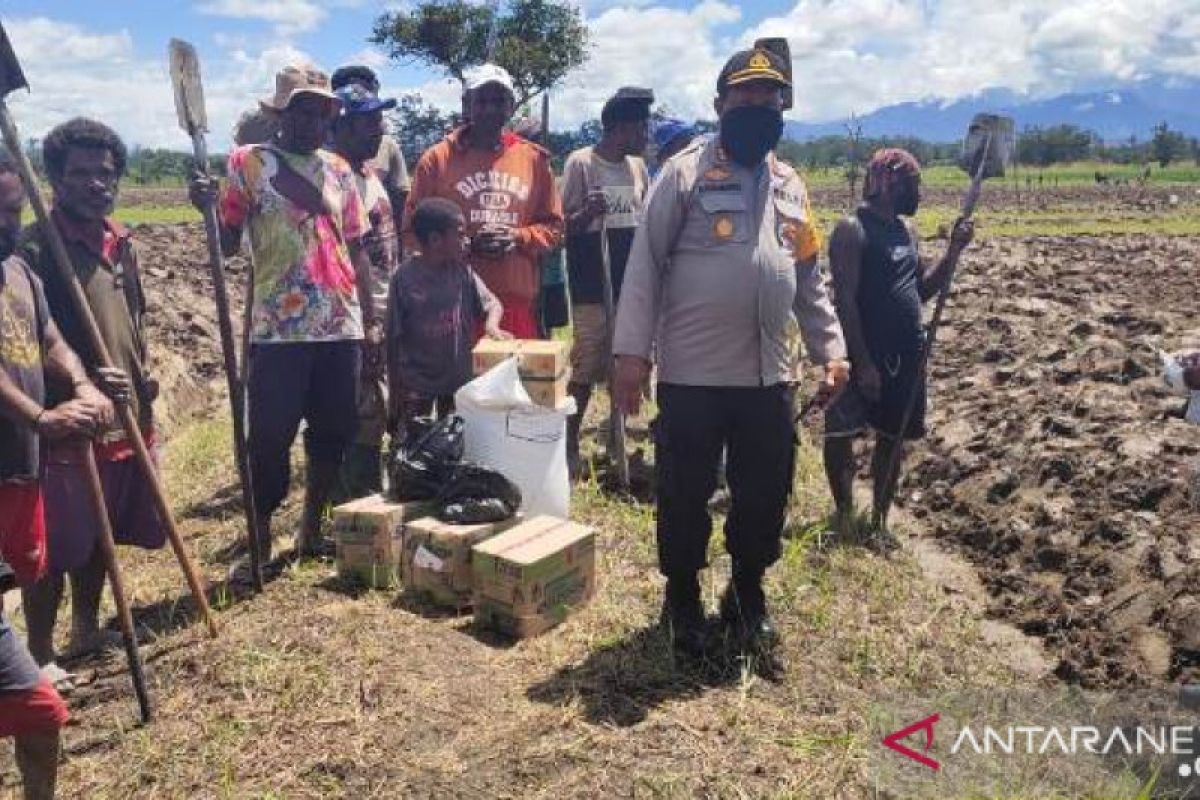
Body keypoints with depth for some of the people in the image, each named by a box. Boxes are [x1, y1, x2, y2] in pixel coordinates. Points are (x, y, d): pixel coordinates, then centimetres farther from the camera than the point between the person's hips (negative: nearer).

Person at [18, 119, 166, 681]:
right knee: (55, 547, 3)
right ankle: (39, 653, 20)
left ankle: (86, 630, 35)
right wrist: (81, 381, -23)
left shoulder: (121, 241, 10)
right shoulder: (36, 247, -13)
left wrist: (143, 374, 8)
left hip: (124, 415, 7)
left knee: (100, 535, 19)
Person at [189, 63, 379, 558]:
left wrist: (371, 320, 10)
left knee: (333, 433, 10)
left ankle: (312, 528, 26)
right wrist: (209, 209, -22)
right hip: (278, 329, -4)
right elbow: (228, 244, -1)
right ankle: (259, 542, 14)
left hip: (342, 327, 4)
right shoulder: (247, 162, 2)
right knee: (269, 438, -1)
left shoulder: (339, 170, 12)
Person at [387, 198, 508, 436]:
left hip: (458, 376, 3)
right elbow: (394, 338, -8)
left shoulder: (462, 271, -5)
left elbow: (492, 303, 3)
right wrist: (394, 389, -5)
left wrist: (491, 325, -22)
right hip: (415, 380, -3)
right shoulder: (404, 278, -13)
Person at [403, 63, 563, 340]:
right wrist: (464, 244, -10)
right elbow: (413, 230, 4)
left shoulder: (534, 158, 11)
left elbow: (553, 226, 15)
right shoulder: (437, 158, 5)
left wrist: (518, 237, -5)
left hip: (518, 301, 2)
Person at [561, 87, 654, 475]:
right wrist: (588, 213, -27)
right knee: (585, 370, -3)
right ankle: (569, 444, 10)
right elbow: (565, 227, -6)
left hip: (632, 285, 6)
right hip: (592, 289, -6)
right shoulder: (581, 163, -7)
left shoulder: (637, 165, 10)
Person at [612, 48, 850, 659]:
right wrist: (632, 350, -14)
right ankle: (683, 599, 29)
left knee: (766, 495, 12)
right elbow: (645, 264, -8)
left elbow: (808, 278, 18)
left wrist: (830, 350, 11)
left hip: (768, 376, 5)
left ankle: (747, 597, 34)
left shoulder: (790, 185, 14)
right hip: (693, 375, -5)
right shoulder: (686, 172, -4)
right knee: (684, 496, 7)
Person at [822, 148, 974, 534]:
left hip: (907, 355, 8)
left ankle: (879, 519, 26)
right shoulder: (852, 230, -12)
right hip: (866, 355, -8)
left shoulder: (907, 231, 13)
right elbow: (845, 300, -18)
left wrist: (954, 250, 4)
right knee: (841, 436, -8)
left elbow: (923, 289, 19)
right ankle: (844, 515, 9)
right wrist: (863, 363, -22)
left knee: (893, 438, 13)